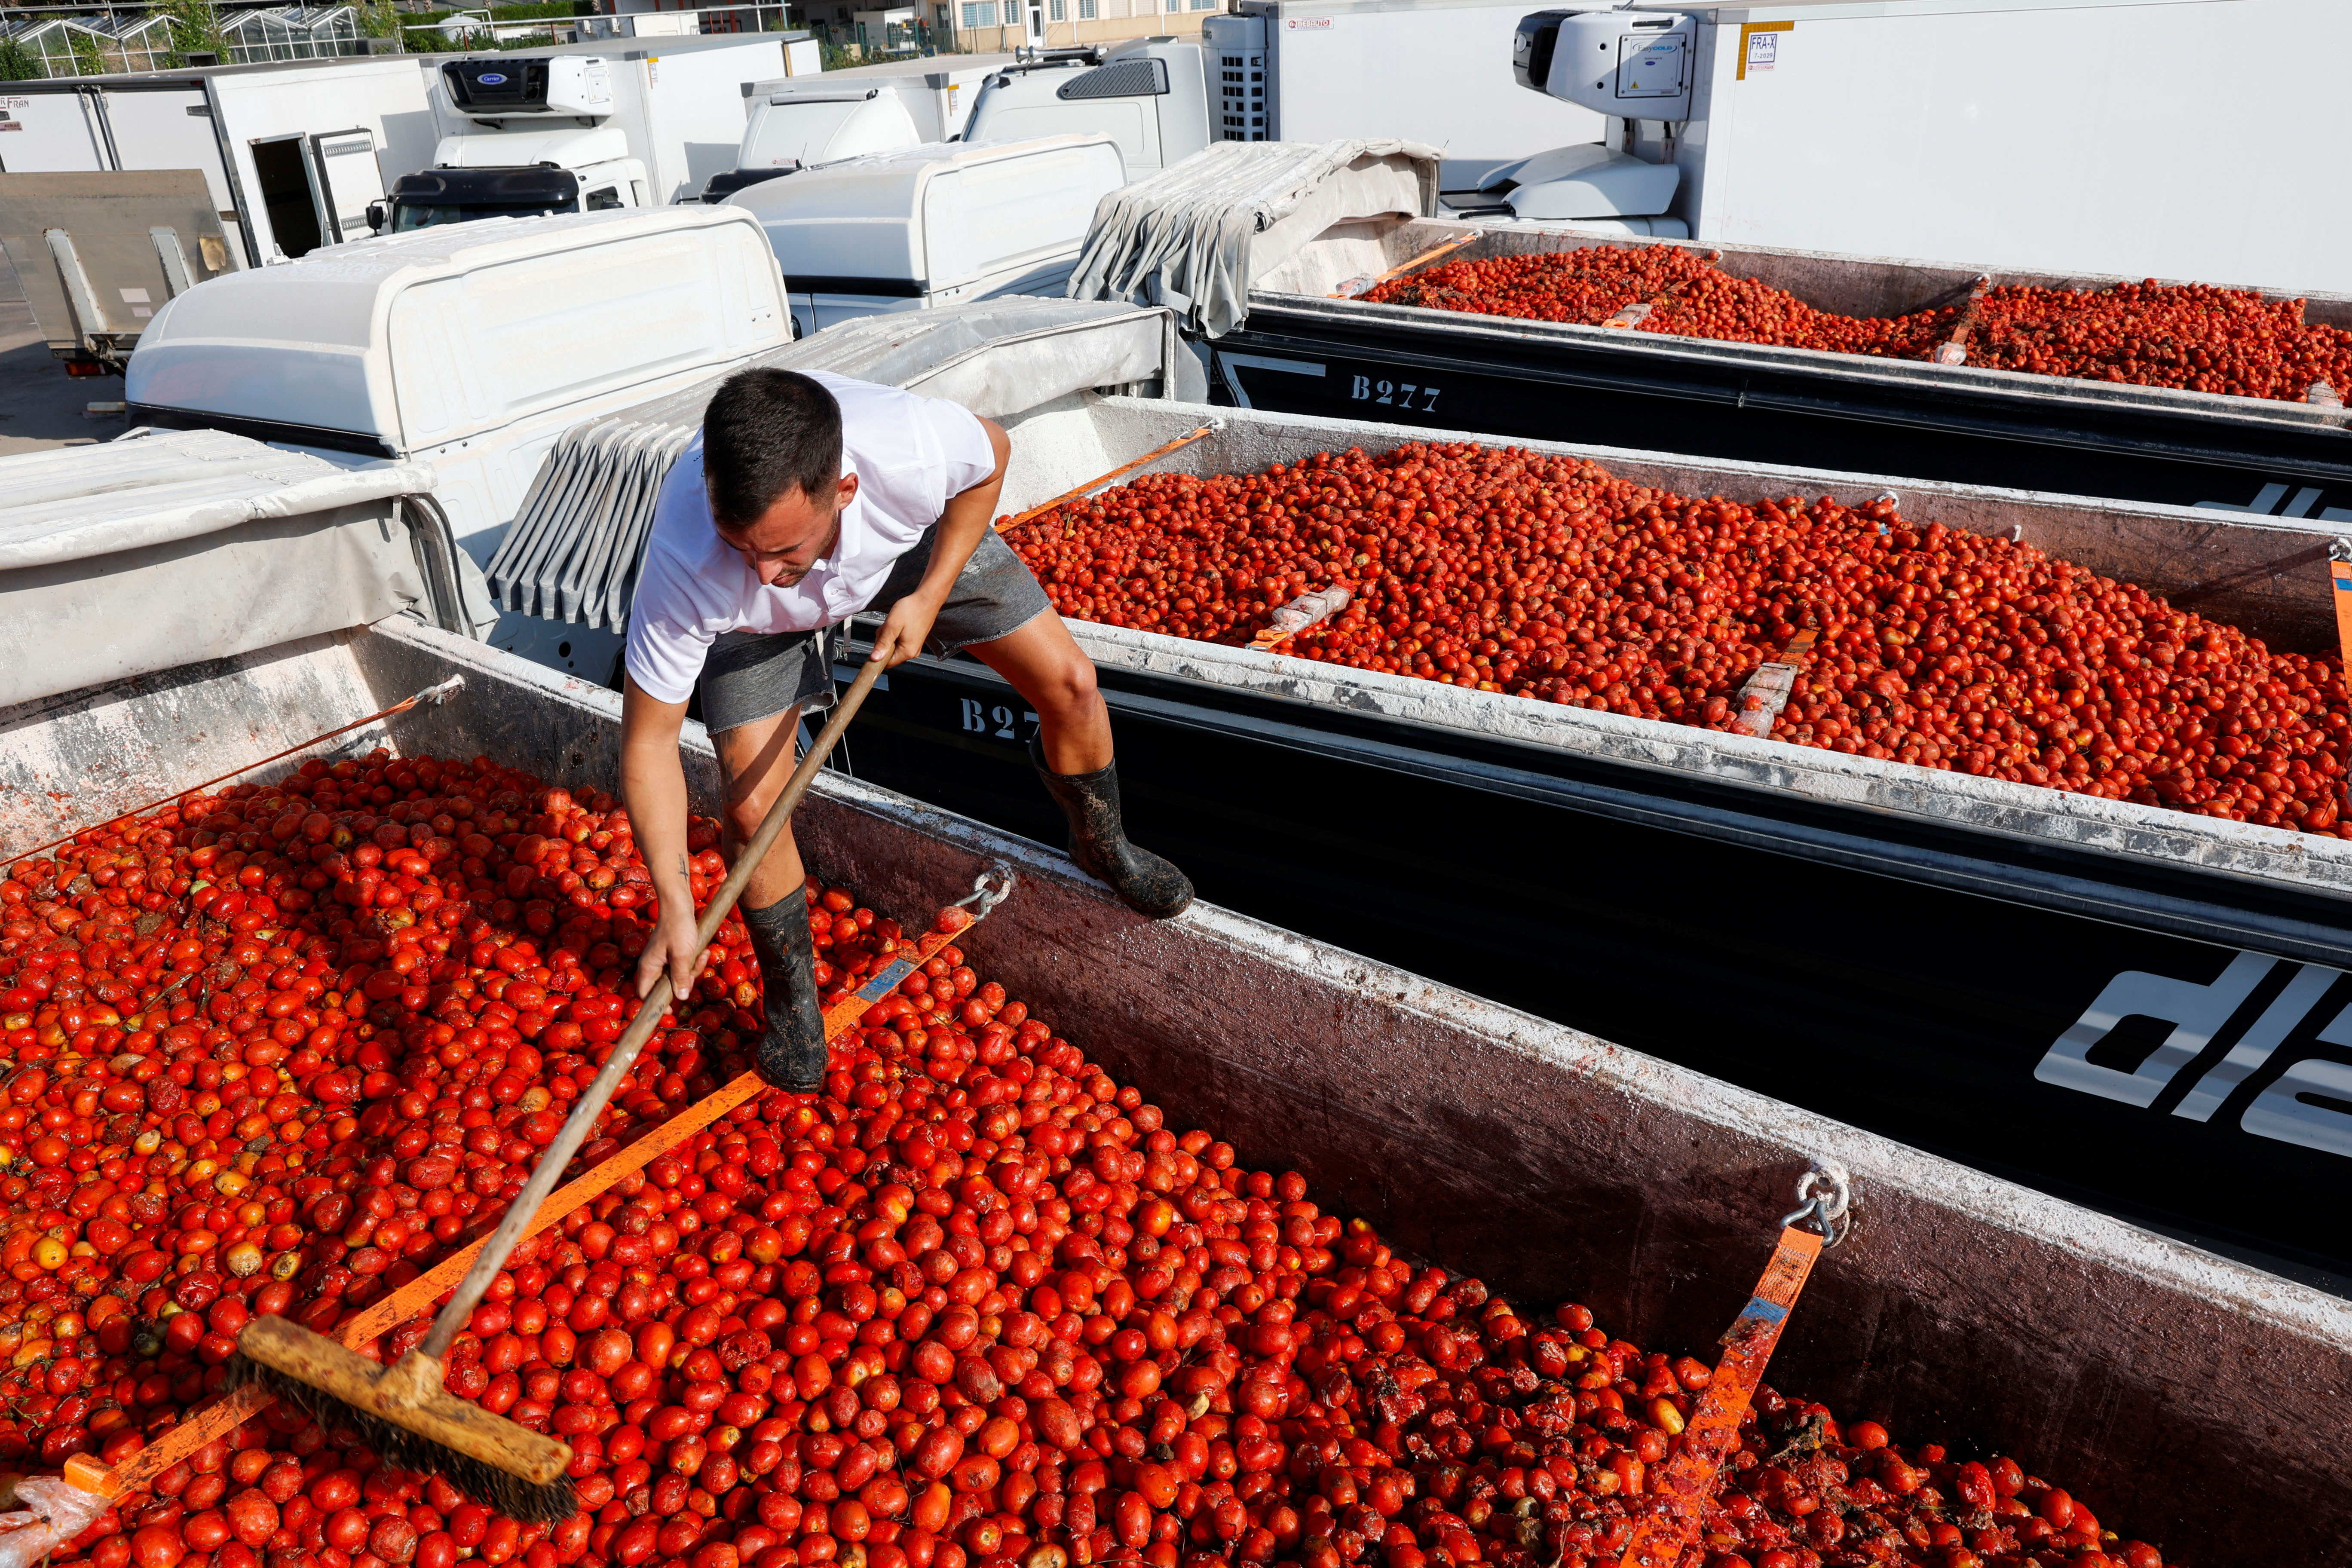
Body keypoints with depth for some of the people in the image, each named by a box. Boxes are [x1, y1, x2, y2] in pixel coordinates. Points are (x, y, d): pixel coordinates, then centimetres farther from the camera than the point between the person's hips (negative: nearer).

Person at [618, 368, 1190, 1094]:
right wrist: (676, 907, -32)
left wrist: (930, 597, -18)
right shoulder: (685, 569, -42)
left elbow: (991, 453, -15)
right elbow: (648, 743, -29)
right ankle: (791, 1002, 16)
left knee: (1070, 684, -4)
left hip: (919, 538, 1)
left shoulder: (912, 443, -43)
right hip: (759, 622, -1)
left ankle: (1103, 848, 29)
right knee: (752, 808, -12)